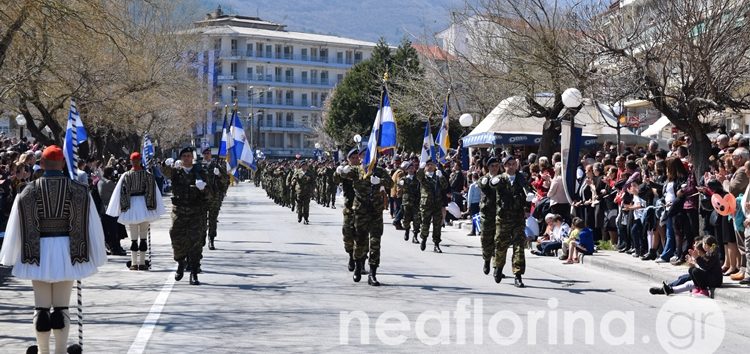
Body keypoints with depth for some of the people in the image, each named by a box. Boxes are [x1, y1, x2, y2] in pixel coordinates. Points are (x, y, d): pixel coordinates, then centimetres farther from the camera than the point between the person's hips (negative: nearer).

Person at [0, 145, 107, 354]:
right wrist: (96, 256, 6)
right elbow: (90, 225, -2)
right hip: (67, 252, 0)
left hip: (38, 252, 0)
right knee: (62, 306, 7)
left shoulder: (29, 191, -4)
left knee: (41, 305, 8)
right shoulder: (77, 190, -4)